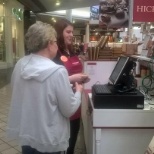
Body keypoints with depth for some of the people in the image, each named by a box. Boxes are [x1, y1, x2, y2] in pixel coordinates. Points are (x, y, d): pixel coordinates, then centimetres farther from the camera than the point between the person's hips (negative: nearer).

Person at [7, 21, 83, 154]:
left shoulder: (20, 65, -5)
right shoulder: (57, 71, -24)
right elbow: (69, 110, -16)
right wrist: (78, 91, 2)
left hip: (24, 133, 6)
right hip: (47, 140, -5)